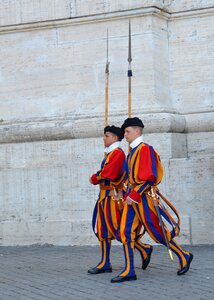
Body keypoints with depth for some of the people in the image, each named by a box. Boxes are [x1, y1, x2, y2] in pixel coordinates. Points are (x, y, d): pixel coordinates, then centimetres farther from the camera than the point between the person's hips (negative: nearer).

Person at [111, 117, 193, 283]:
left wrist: (134, 195, -21)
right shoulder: (133, 151, 15)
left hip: (142, 196, -9)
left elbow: (149, 177, -19)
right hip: (133, 197, 9)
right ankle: (129, 271, -1)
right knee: (126, 231, 0)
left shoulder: (145, 149, -12)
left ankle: (184, 256, 16)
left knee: (156, 231, -1)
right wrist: (129, 193, 14)